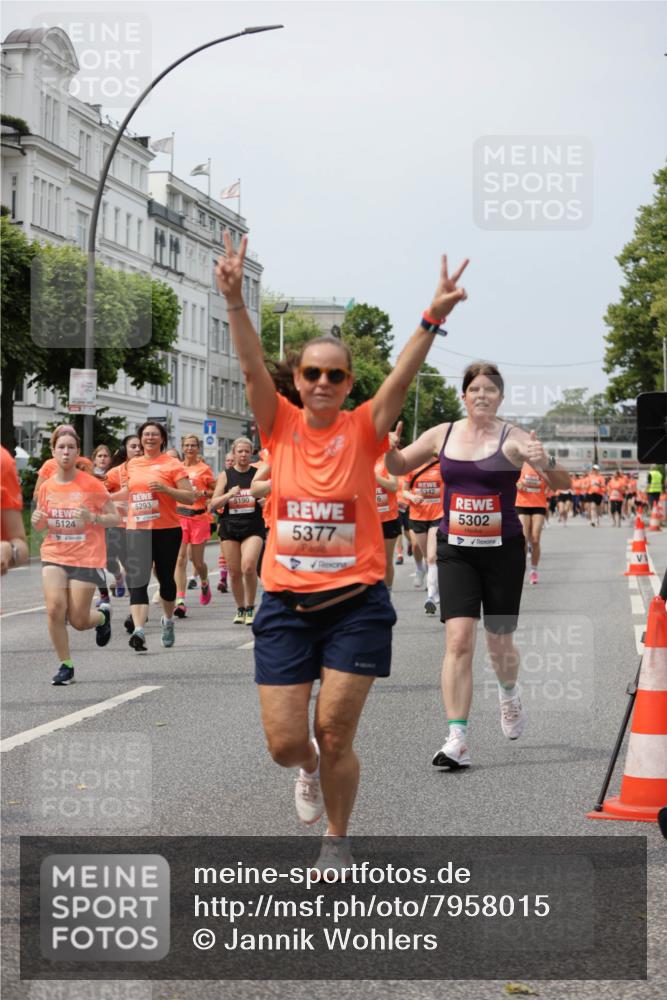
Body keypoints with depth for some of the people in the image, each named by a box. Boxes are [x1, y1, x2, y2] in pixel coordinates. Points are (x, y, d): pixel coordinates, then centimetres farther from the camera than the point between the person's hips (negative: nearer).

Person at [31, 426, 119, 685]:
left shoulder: (91, 484, -7)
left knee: (78, 620, -3)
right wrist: (37, 521, -8)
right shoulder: (47, 487, 3)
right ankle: (65, 665, 0)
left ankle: (102, 616, 34)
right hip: (54, 556, 3)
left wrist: (92, 518, -23)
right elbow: (40, 524, 16)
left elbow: (115, 518, -4)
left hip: (86, 559, -3)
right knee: (54, 609, -17)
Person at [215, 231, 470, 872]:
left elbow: (402, 377, -16)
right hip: (286, 603, 1)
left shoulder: (363, 430, -2)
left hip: (355, 604, -1)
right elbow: (251, 367, -12)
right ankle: (309, 770, 40)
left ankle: (337, 841, 24)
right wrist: (234, 301, -27)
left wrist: (433, 318, -32)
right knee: (284, 743, 2)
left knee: (335, 736, 0)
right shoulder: (280, 426, 1)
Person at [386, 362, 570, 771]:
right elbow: (399, 466, 17)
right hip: (455, 550, 2)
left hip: (503, 551, -1)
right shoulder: (442, 434, 4)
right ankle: (458, 739, -12)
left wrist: (546, 463, -33)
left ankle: (510, 694, 45)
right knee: (458, 640, -11)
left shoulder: (513, 438, -7)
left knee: (499, 643, 10)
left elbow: (564, 484, -10)